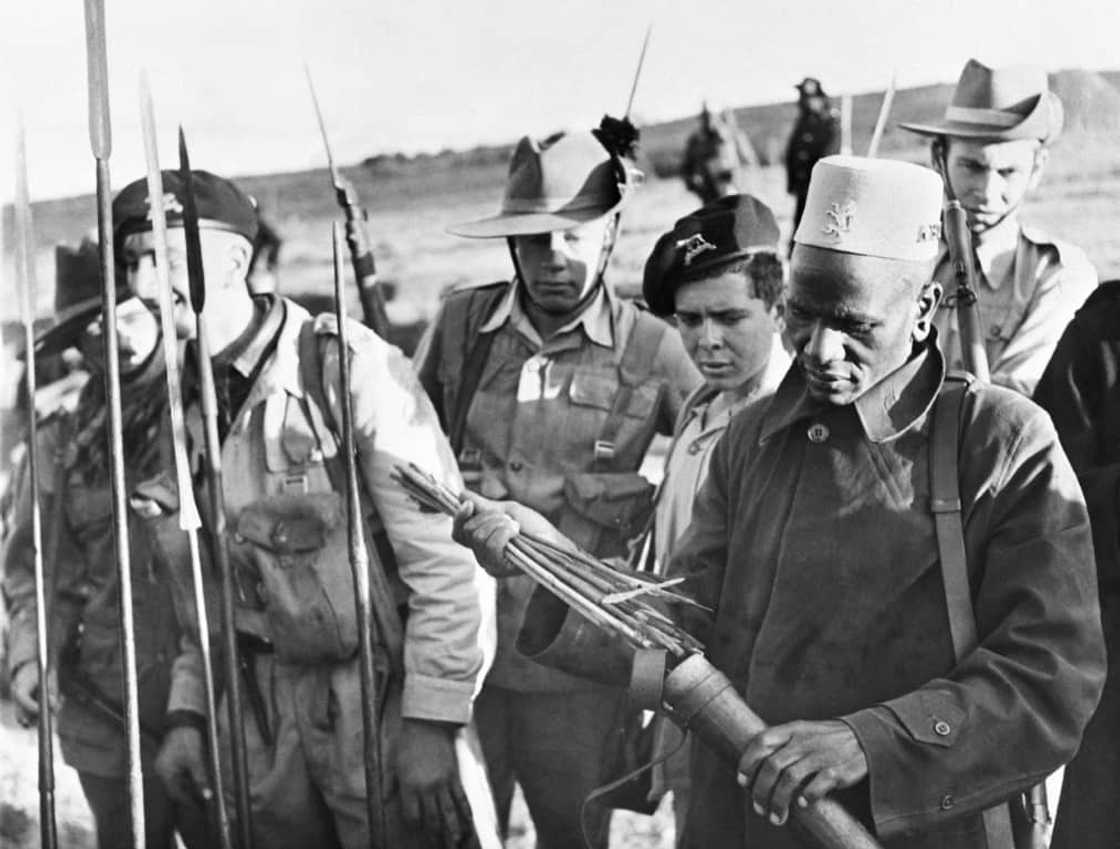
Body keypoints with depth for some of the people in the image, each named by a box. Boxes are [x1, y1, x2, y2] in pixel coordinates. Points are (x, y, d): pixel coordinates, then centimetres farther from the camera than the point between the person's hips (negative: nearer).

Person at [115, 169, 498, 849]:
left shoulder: (348, 367, -14)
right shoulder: (182, 404, 6)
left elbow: (446, 557, -16)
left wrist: (431, 724, -18)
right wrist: (187, 712, 8)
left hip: (382, 697, -5)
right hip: (265, 713, 6)